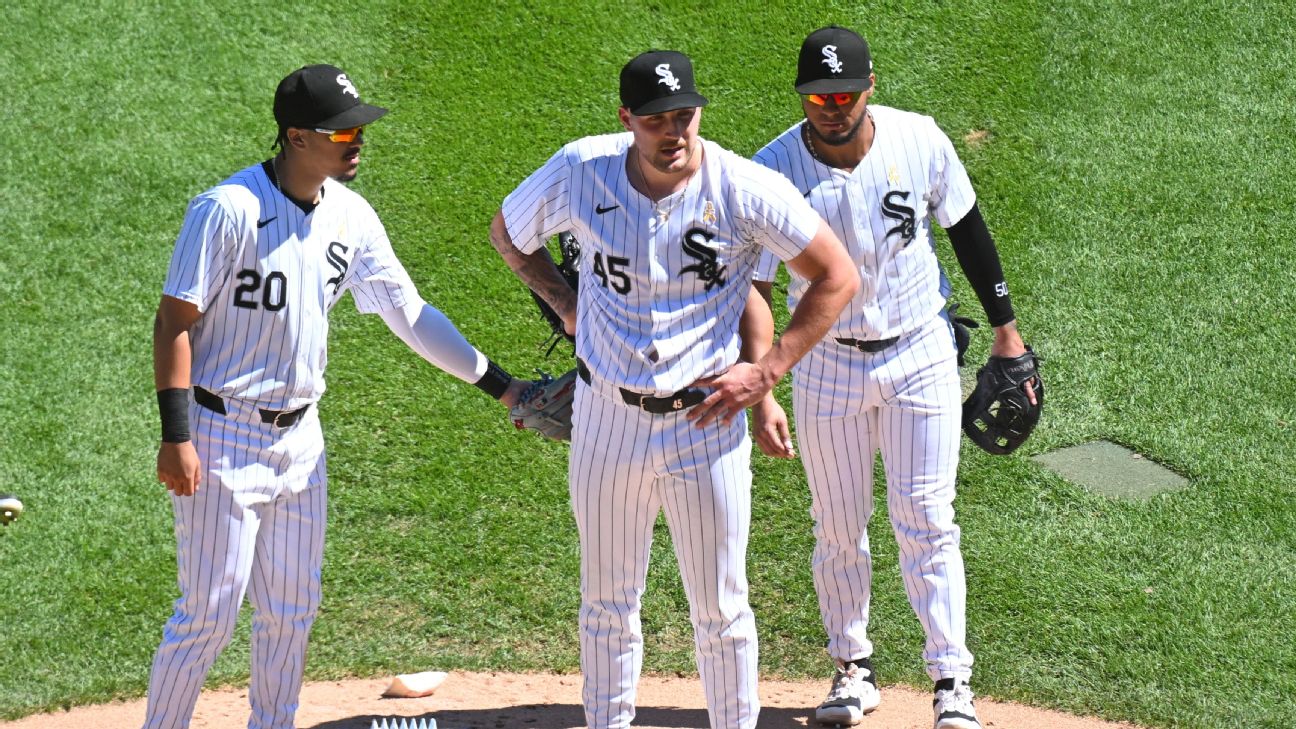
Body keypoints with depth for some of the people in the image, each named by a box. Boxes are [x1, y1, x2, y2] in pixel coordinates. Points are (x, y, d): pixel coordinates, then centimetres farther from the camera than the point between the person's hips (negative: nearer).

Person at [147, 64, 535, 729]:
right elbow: (175, 320, -15)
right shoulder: (229, 210, -17)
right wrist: (176, 437, -20)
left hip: (299, 440, 6)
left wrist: (497, 384, 5)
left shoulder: (351, 217, 2)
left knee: (292, 611, 13)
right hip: (223, 438, -6)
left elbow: (409, 313, 8)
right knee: (210, 610, -4)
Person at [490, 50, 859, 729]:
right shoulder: (579, 173, -10)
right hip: (606, 418, 2)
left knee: (721, 610, 7)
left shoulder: (746, 189, -15)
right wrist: (568, 307, 4)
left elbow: (837, 278, -8)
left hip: (708, 421, -2)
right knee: (607, 605, 14)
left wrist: (766, 372, -11)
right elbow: (508, 233, 11)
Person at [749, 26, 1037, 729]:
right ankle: (853, 670, 26)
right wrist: (760, 394, -26)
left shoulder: (919, 141, -13)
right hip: (826, 363, 0)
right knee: (838, 526, 10)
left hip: (921, 355, 0)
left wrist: (1005, 326, 9)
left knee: (927, 522, 0)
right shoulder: (774, 171, -18)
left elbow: (966, 228, 3)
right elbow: (752, 289, -17)